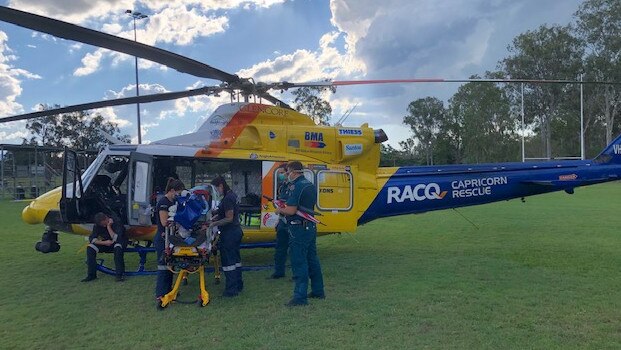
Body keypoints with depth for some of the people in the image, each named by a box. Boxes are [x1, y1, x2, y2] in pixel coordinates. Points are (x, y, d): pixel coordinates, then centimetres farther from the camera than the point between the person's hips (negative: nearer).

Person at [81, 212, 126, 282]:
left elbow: (116, 239, -34)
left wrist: (108, 227, -34)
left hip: (119, 243, -5)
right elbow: (91, 239, -12)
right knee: (90, 247, -17)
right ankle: (91, 274, -9)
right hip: (106, 244, 5)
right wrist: (104, 243, -25)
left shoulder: (117, 224, -25)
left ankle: (120, 274, -31)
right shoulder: (97, 226, -10)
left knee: (118, 247, -40)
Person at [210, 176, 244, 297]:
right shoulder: (232, 195, 11)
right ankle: (238, 285, 29)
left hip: (229, 234, -10)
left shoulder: (227, 199, -20)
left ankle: (231, 289, 6)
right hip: (236, 231, 10)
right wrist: (213, 218, 7)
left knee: (228, 261, -1)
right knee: (236, 259, 18)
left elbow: (229, 218, -21)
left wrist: (214, 224, -15)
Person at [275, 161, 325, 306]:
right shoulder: (311, 185, 13)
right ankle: (318, 291, 26)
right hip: (311, 227, 9)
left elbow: (291, 210, -23)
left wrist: (280, 210, -2)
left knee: (299, 263, -4)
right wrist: (286, 207, 21)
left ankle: (300, 297, -1)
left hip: (299, 228, -9)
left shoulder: (296, 186, -16)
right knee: (312, 260, 17)